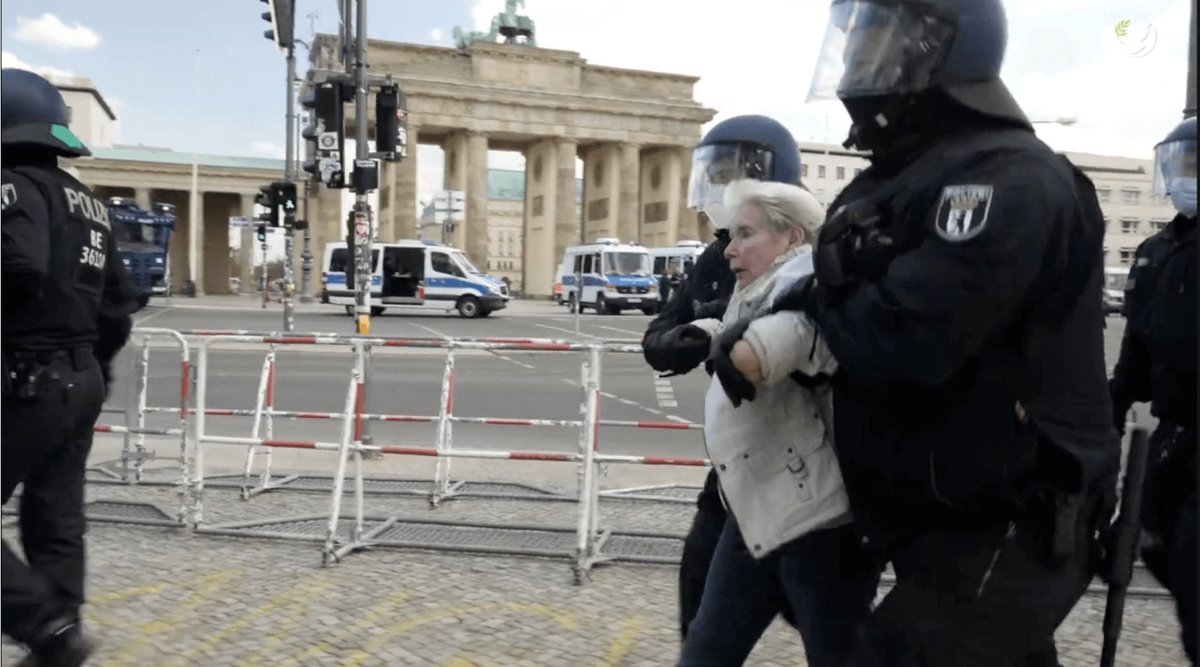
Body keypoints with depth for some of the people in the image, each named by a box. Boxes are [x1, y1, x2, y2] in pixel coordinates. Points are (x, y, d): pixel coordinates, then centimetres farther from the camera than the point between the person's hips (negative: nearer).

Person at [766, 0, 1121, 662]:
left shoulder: (1007, 179, -20)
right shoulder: (896, 181, 11)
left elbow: (904, 337, -32)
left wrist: (814, 308, -12)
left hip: (1005, 534, -9)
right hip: (947, 522, 9)